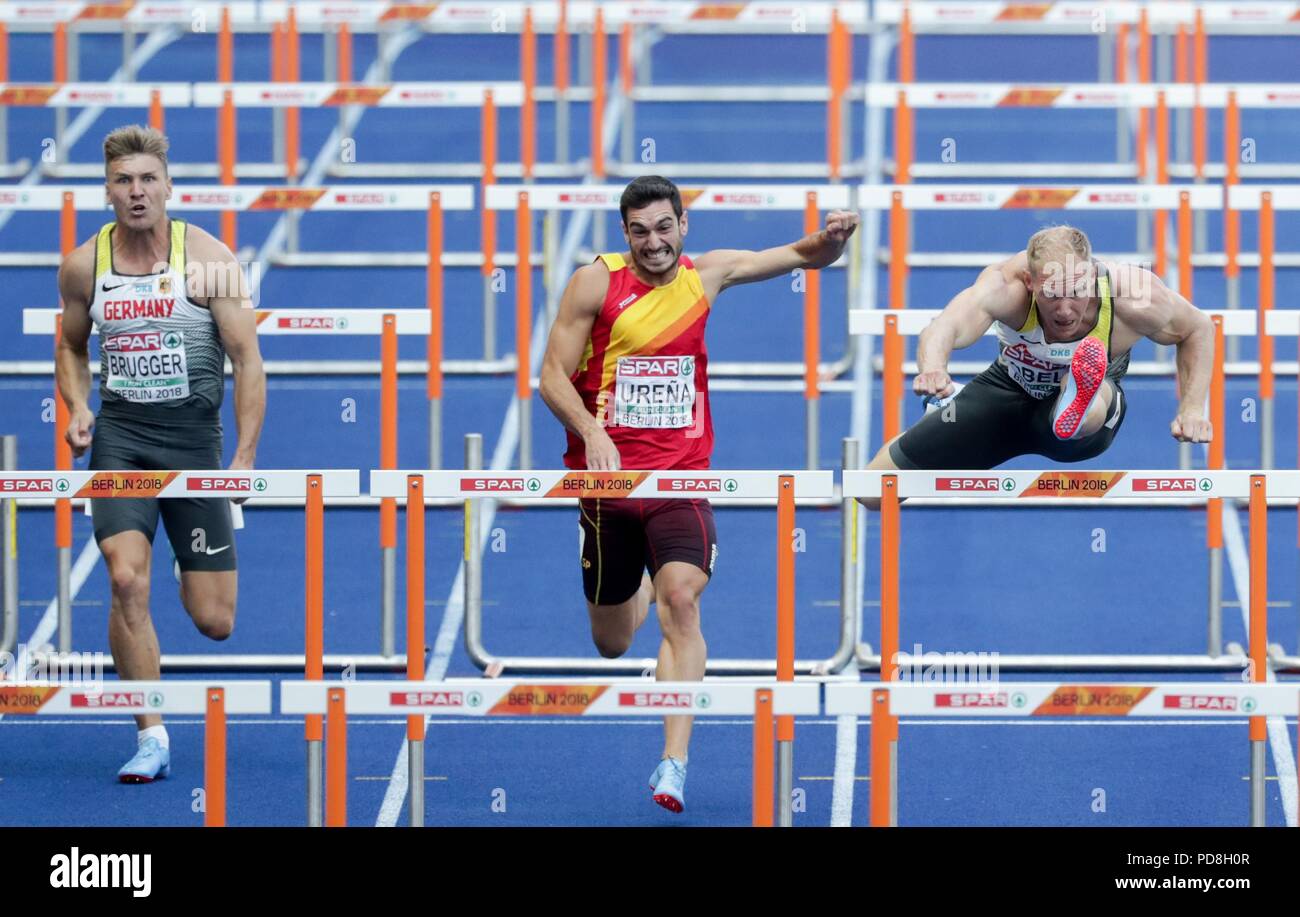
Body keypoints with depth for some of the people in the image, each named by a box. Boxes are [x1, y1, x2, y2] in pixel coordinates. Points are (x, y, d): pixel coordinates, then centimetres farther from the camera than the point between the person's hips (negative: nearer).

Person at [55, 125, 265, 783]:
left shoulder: (207, 258, -8)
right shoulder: (83, 265, 1)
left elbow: (247, 358, -6)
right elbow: (70, 347, 18)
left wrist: (245, 455, -11)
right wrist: (77, 409, -2)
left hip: (194, 438, -1)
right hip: (120, 436, 1)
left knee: (214, 622, 0)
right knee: (127, 581, -21)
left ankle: (193, 576, 41)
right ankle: (151, 740, -11)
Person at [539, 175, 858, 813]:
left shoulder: (708, 274, 3)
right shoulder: (595, 283, -5)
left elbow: (803, 258, 9)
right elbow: (554, 377, -6)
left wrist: (830, 239, -16)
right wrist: (592, 432, -24)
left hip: (682, 476, 0)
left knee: (682, 602, -24)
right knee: (612, 643, 12)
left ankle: (674, 761, -27)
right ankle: (642, 590, 53)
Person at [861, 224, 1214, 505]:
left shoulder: (1131, 299, -32)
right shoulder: (1006, 284, -37)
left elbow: (1198, 329, -9)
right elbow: (951, 324, -57)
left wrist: (1192, 410, -18)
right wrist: (932, 367, -79)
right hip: (1009, 390, 2)